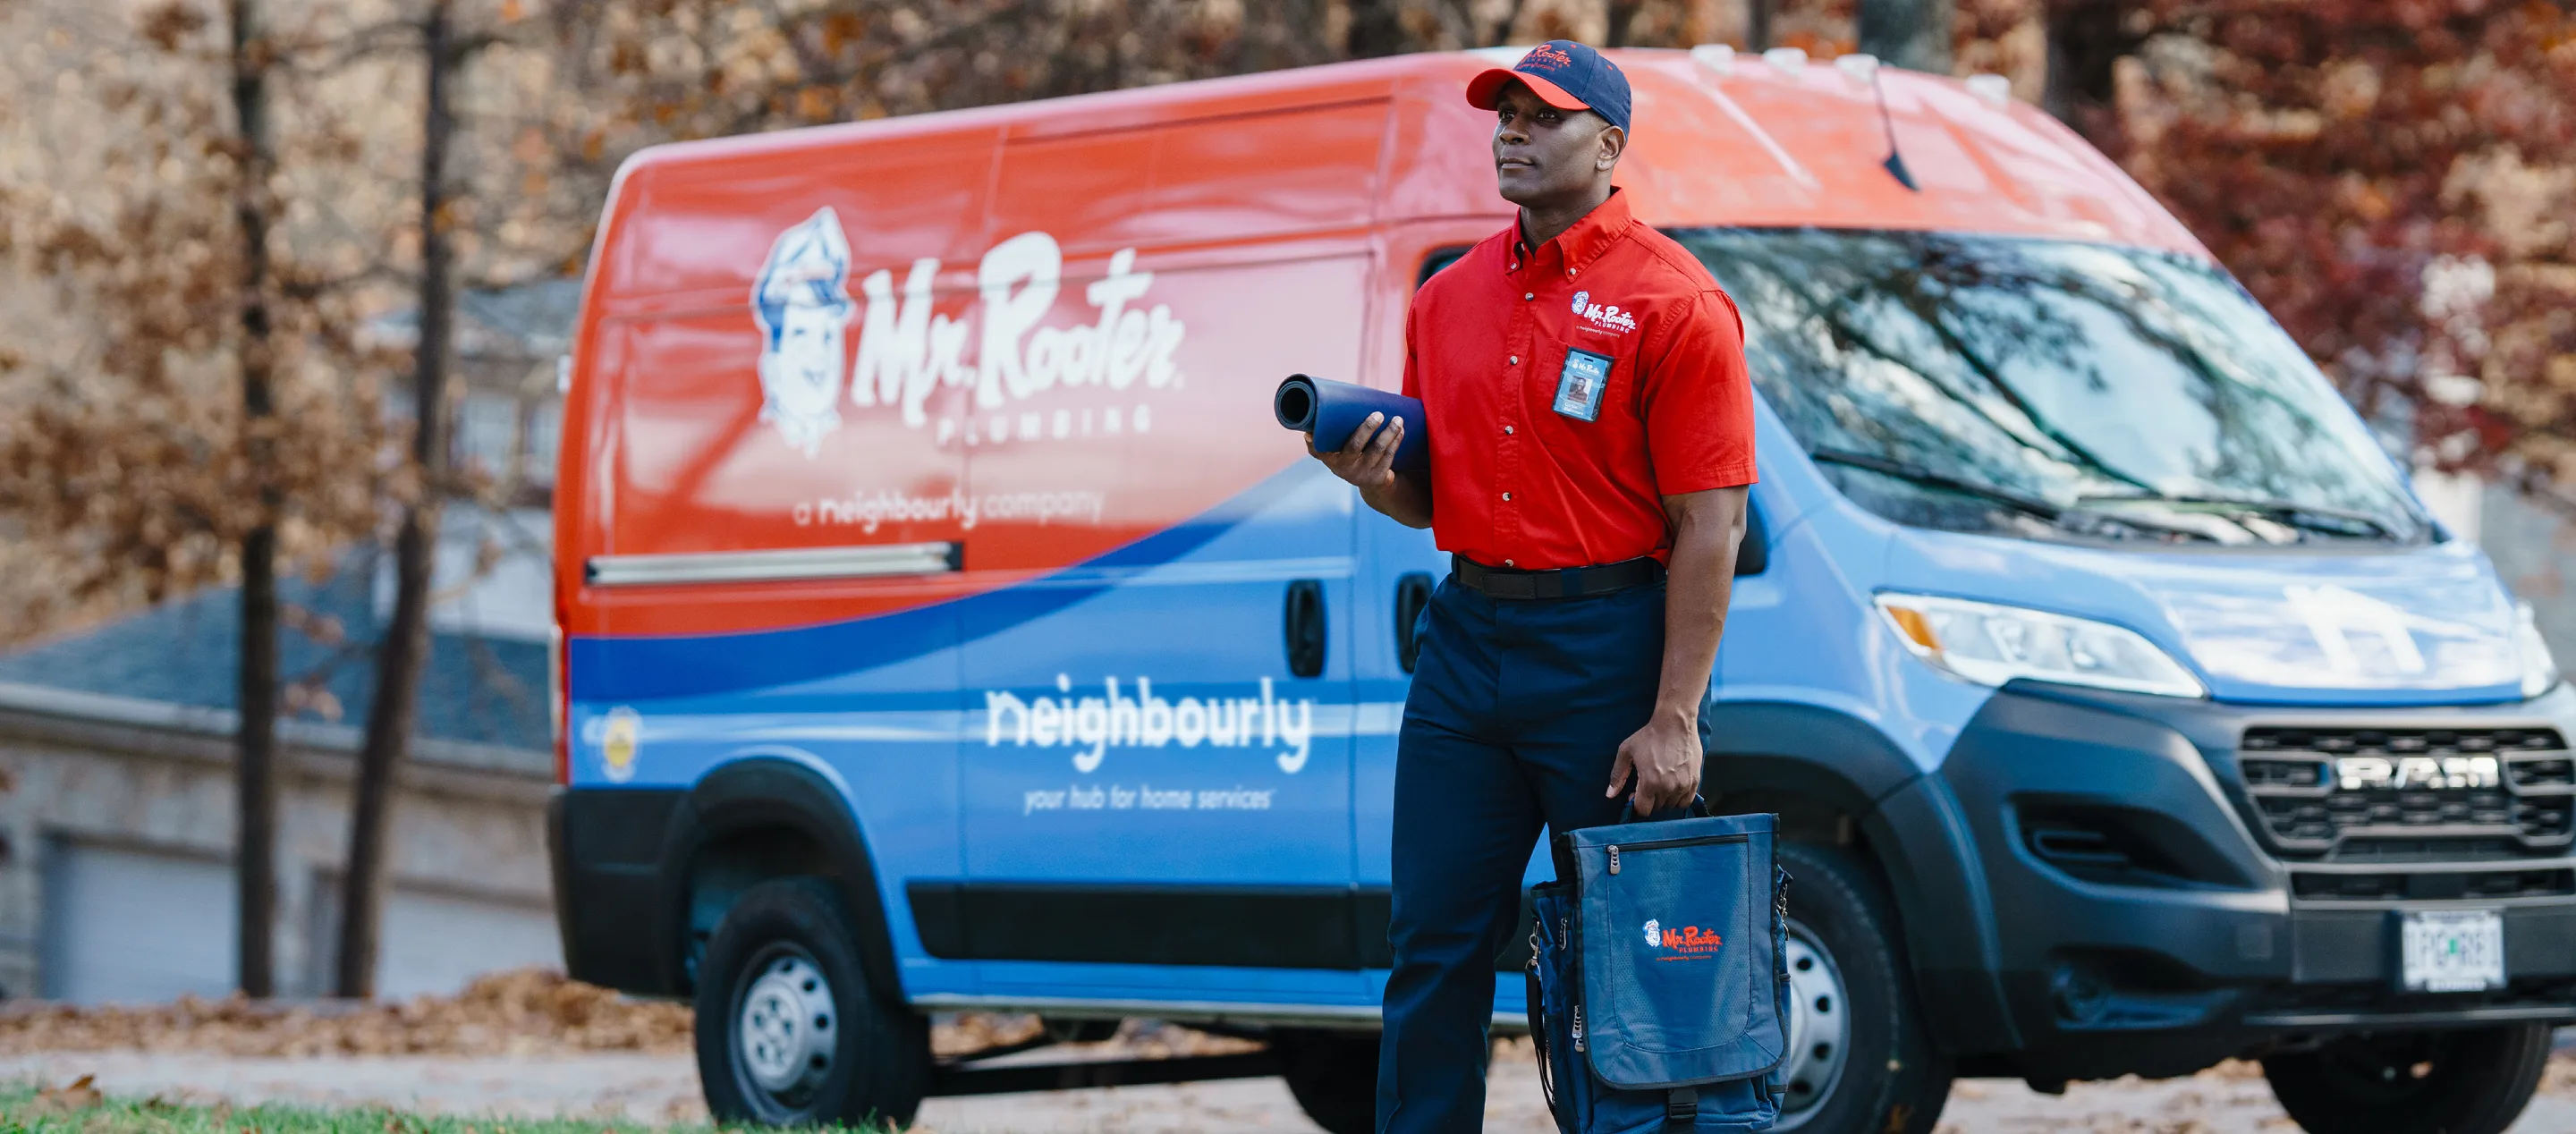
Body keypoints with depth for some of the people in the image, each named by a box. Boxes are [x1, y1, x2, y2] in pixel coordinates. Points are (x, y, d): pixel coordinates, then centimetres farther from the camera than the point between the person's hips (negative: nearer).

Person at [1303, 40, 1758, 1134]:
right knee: (1434, 945, 6)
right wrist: (1379, 479, -3)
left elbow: (1710, 528, -12)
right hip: (1466, 635, 6)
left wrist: (1674, 721, -17)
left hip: (1608, 650, -6)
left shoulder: (1671, 303, -8)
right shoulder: (1447, 299, 13)